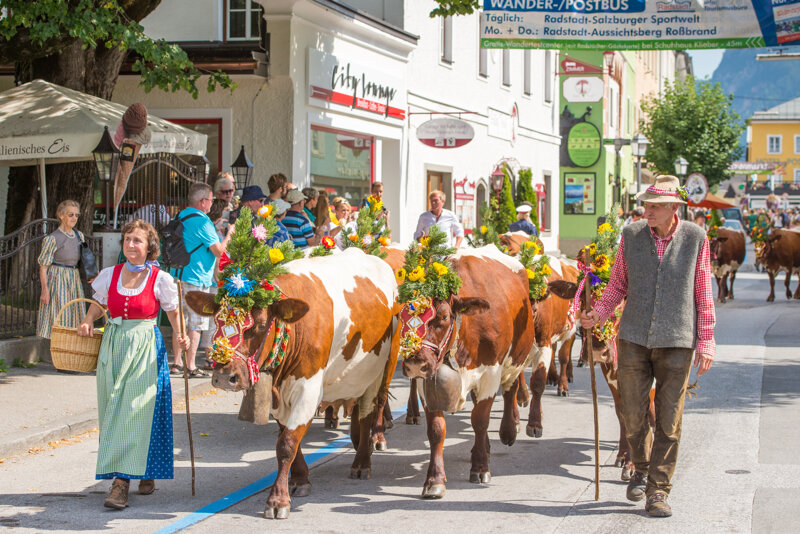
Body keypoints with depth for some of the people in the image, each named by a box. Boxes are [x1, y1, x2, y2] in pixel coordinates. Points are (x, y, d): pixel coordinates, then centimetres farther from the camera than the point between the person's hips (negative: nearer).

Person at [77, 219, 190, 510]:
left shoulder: (160, 279, -3)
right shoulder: (110, 275, 7)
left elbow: (172, 311, 7)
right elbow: (98, 304, 20)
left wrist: (178, 337, -10)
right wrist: (88, 321, 0)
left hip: (145, 348, -4)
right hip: (113, 344, 4)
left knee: (137, 410, -10)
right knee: (114, 408, 3)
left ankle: (121, 481, -10)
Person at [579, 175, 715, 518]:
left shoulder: (695, 239, -2)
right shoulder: (631, 235, 2)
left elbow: (703, 295, 2)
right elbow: (618, 284, 12)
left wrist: (706, 343, 1)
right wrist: (598, 314, -3)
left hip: (677, 343, -2)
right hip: (634, 339, 2)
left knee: (668, 420, 0)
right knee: (632, 415, 5)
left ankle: (658, 490, 10)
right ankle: (642, 468, 32)